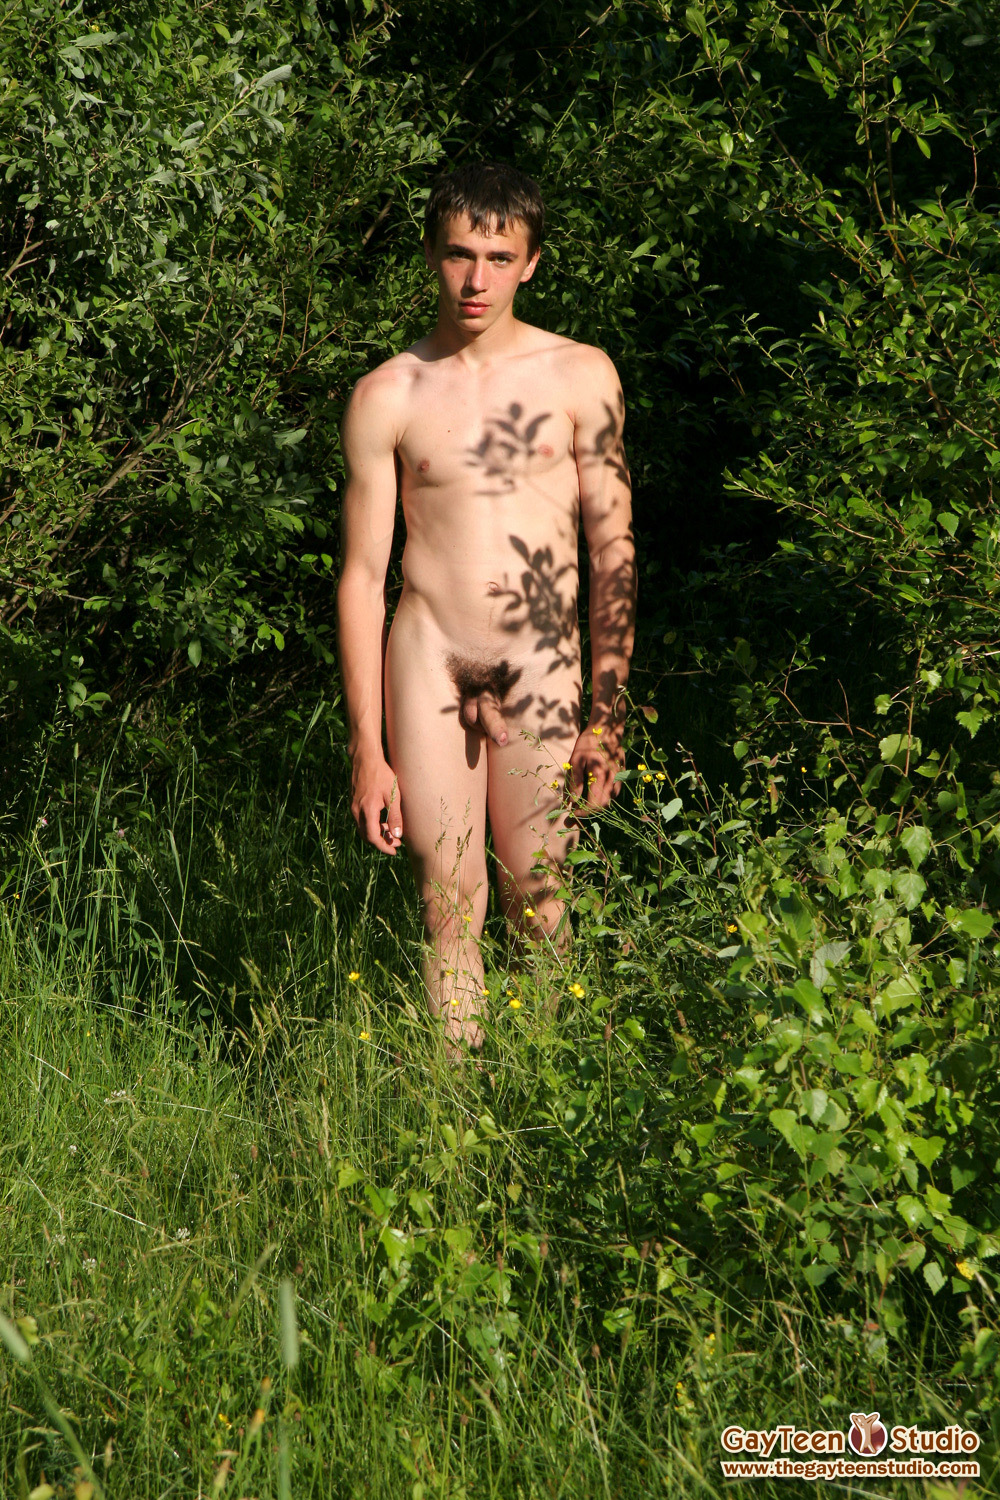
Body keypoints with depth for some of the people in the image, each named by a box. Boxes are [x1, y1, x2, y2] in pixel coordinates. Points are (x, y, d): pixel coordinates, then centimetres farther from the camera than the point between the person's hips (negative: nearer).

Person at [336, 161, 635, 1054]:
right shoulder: (388, 396, 4)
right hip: (429, 661, 0)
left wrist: (610, 714, 0)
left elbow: (614, 550, 6)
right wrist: (367, 752, 0)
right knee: (450, 905, -1)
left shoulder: (580, 376, 4)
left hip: (544, 665, 0)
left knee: (538, 905, 2)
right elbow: (362, 574, 4)